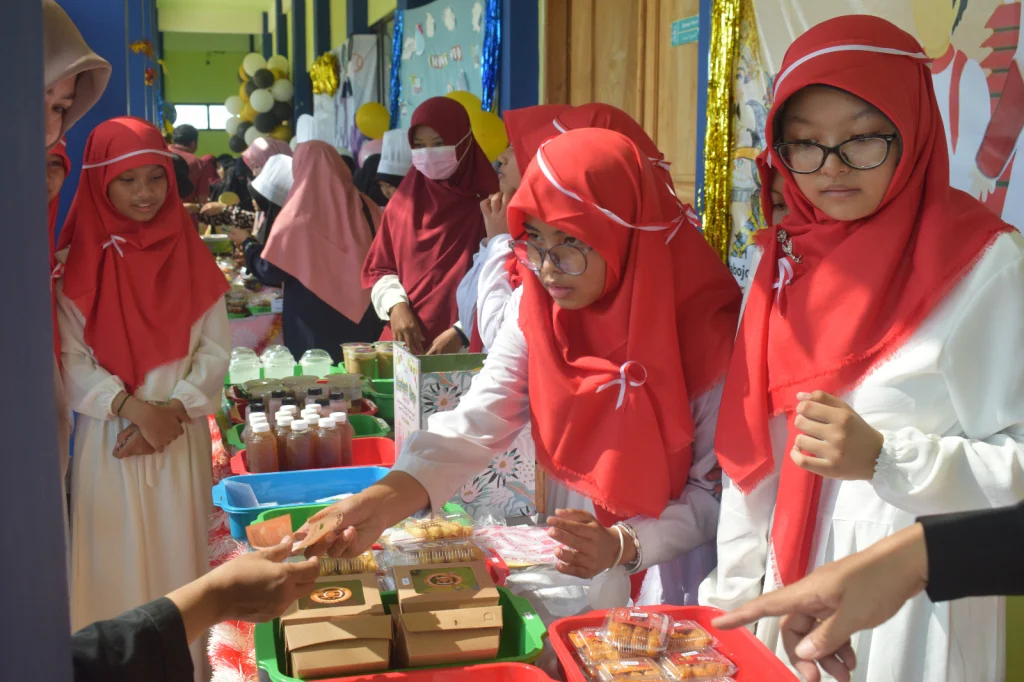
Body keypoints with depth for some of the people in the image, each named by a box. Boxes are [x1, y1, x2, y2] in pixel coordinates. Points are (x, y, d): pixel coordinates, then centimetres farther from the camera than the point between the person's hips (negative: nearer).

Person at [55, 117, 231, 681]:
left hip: (182, 436, 2)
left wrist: (174, 410, -11)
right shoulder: (77, 262, -2)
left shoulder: (190, 255, 4)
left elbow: (215, 348, 2)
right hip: (109, 440, -1)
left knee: (179, 554, 7)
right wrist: (134, 408, -17)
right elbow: (70, 358, -6)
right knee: (116, 559, 3)